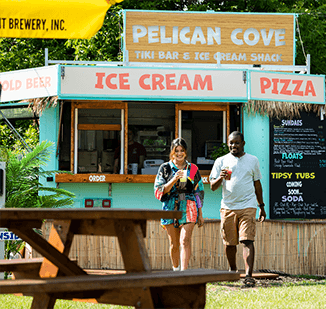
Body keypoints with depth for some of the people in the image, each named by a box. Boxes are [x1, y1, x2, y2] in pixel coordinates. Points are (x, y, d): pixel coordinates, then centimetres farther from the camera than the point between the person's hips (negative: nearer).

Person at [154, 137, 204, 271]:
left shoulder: (192, 169, 9)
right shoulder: (165, 168, 6)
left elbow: (199, 192, 13)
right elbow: (159, 192, -1)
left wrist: (200, 215, 11)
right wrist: (174, 180, -15)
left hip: (188, 209, -1)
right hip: (170, 208, 1)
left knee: (185, 241, -16)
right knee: (174, 244, 7)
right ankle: (176, 270, 24)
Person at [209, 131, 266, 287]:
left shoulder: (253, 160, 11)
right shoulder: (221, 161, 8)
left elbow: (257, 184, 19)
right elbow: (213, 186, 5)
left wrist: (261, 206, 17)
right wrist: (221, 177, -17)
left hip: (248, 206, -1)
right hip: (228, 207, 1)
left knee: (247, 240, -14)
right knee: (229, 242, 7)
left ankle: (248, 275, -20)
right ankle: (232, 270, 29)